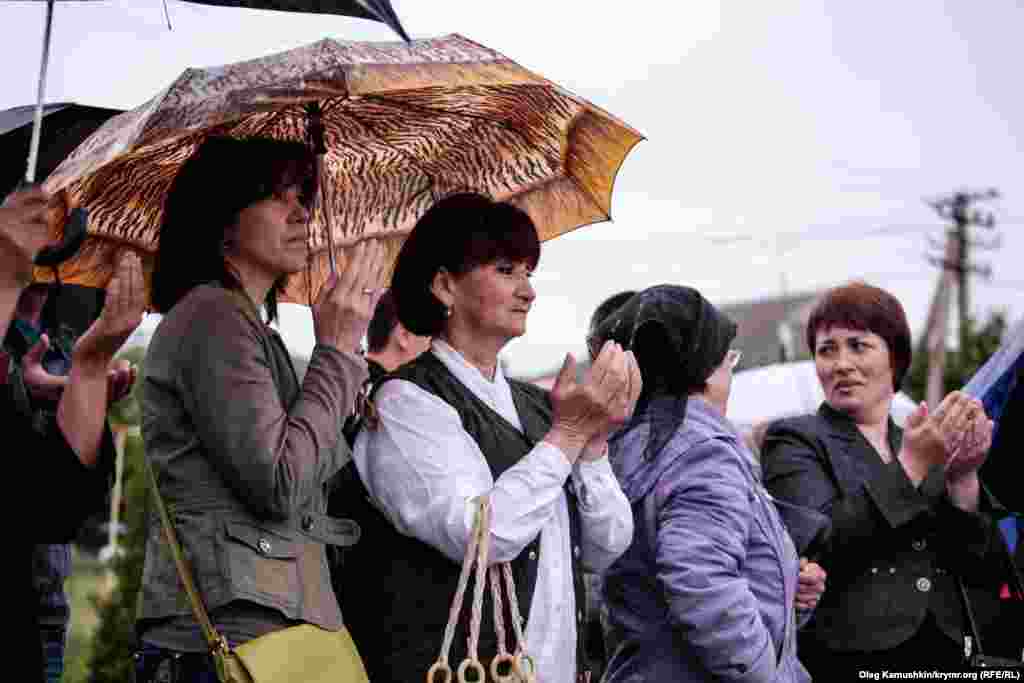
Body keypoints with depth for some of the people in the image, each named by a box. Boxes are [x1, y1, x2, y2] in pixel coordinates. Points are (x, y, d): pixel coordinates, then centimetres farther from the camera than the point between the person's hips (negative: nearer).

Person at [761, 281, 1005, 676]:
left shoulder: (928, 449, 10)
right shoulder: (794, 441, -3)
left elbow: (979, 570, 3)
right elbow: (818, 547, -19)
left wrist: (963, 477, -11)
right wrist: (911, 467, -19)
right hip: (848, 661, -4)